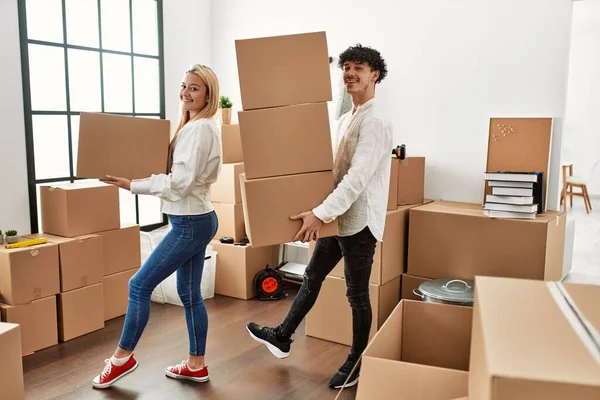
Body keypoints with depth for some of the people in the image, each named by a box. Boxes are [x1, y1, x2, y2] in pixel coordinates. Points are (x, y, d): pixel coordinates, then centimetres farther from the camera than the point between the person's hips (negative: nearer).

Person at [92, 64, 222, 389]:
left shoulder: (200, 128, -17)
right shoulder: (194, 126, 14)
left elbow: (180, 182, -22)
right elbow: (178, 173, 17)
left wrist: (132, 185, -20)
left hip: (190, 223, -10)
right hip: (194, 220, 10)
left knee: (140, 285, -1)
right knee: (189, 294, 15)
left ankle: (122, 358, 15)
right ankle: (196, 365, 25)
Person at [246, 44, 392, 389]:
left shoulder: (375, 122, -17)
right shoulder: (347, 118, 13)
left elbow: (357, 177, -27)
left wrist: (320, 213, -31)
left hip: (359, 221, -9)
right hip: (338, 218, 9)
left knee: (357, 294, 4)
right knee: (312, 278, 18)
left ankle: (356, 363, 23)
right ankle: (282, 337, 34)